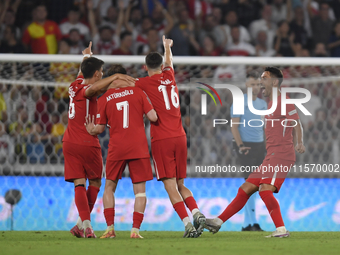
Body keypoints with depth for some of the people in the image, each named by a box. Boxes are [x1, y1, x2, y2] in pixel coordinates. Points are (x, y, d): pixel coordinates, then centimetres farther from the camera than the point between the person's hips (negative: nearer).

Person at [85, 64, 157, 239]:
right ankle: (135, 229, -6)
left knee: (109, 187, 15)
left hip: (116, 149, 0)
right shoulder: (137, 92, 1)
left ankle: (110, 228, 4)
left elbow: (100, 128, 4)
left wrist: (92, 130, 22)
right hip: (138, 147, 0)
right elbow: (153, 117, -1)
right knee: (139, 189, 4)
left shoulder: (104, 99, 2)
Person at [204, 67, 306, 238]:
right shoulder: (271, 104, 23)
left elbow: (296, 122, -17)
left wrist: (299, 144, -29)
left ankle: (281, 229, -26)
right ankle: (219, 222, 16)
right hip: (271, 156, 10)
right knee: (245, 189, 11)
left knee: (265, 189, -25)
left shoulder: (282, 100, -7)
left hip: (281, 155, -10)